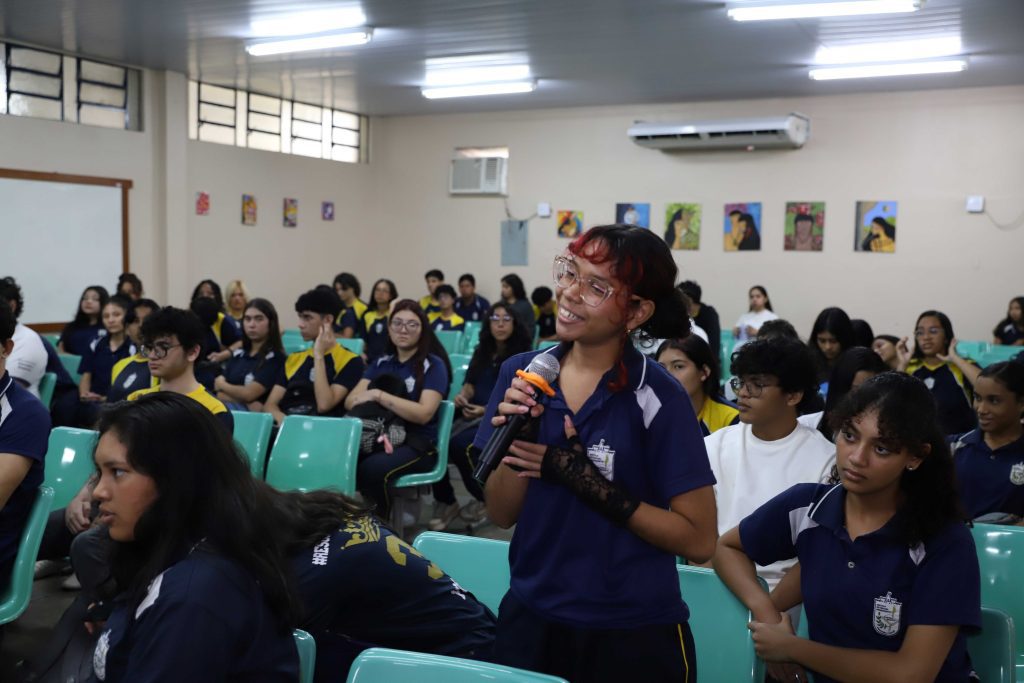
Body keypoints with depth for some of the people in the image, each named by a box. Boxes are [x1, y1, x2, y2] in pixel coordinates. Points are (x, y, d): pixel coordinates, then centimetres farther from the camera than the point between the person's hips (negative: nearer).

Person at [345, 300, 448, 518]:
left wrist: (378, 395, -15)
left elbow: (424, 413, -13)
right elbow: (350, 402, 6)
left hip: (418, 444, -4)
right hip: (378, 437, 4)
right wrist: (365, 399, -17)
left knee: (372, 469, -35)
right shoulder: (381, 363, 17)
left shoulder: (433, 365, 1)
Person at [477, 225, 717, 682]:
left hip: (633, 634, -3)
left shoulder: (657, 397, -15)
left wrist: (586, 481, -20)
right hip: (529, 618, 4)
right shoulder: (522, 373, -4)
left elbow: (699, 539, -13)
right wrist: (514, 437, -17)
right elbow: (501, 515, 0)